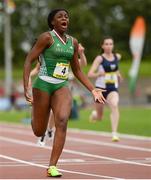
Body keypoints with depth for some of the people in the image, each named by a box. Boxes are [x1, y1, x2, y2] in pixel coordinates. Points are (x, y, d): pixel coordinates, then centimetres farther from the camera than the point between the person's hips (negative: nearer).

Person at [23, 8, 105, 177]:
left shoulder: (73, 42, 11)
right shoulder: (47, 37, -6)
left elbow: (77, 70, 19)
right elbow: (28, 60, -9)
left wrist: (93, 90, 12)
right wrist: (26, 88, -19)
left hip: (62, 87, 4)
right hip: (43, 85, -4)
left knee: (62, 121, -23)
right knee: (39, 132, 3)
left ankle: (52, 167, -20)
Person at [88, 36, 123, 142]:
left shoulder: (117, 57, 5)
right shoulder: (100, 58, -9)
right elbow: (90, 74, -18)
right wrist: (99, 74, -35)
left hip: (113, 88, 2)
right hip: (100, 88, -2)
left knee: (114, 106, -30)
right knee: (99, 117, 12)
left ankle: (114, 133, -34)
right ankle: (94, 114, 52)